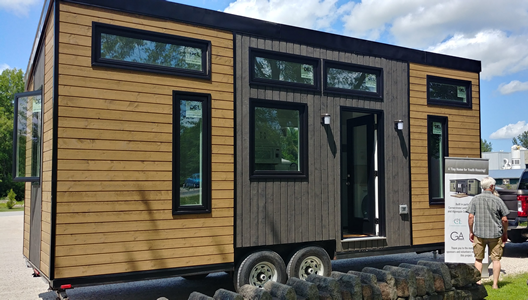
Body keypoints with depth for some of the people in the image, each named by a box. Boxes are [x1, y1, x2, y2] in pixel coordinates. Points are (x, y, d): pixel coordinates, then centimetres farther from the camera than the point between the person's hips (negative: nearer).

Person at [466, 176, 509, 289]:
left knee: (478, 259, 10)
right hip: (495, 234, -1)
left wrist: (471, 232, 5)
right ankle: (495, 284, 12)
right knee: (496, 259, 9)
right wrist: (505, 233, 11)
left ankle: (477, 282, 10)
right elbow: (504, 219, -3)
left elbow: (470, 217, -6)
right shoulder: (497, 200, -5)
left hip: (479, 233, 1)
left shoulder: (475, 199, -3)